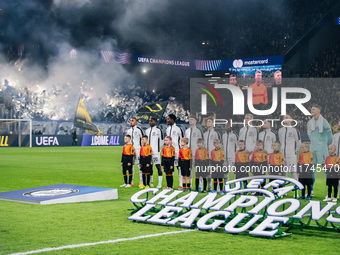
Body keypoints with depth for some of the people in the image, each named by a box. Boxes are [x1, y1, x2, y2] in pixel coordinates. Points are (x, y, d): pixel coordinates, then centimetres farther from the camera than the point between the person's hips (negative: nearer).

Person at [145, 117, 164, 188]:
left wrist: (158, 149, -2)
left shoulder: (158, 130, -4)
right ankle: (150, 182, 18)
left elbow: (162, 141, -2)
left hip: (155, 151, -6)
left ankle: (160, 183, -6)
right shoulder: (147, 130, 15)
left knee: (158, 166, -7)